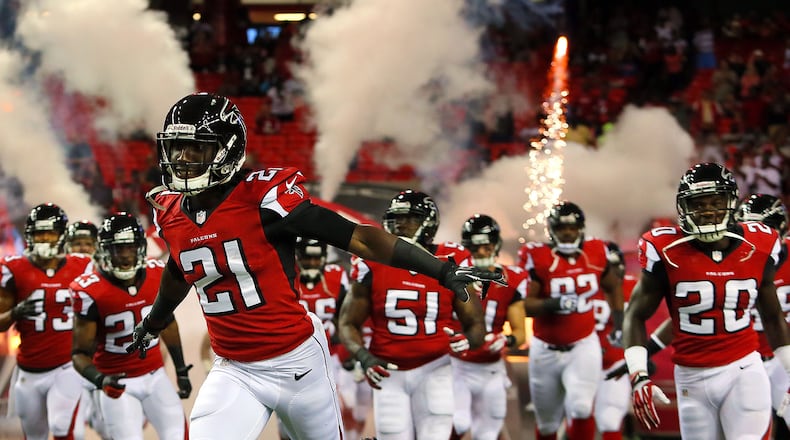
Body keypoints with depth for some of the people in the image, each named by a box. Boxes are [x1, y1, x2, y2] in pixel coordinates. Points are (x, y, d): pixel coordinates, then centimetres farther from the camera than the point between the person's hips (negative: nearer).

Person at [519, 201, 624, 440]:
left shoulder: (596, 253, -3)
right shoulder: (537, 257, -14)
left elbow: (613, 287, 16)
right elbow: (524, 304, -19)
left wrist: (619, 323, 10)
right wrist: (553, 304, -35)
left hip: (584, 346, 1)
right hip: (546, 350, -1)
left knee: (581, 409, -19)